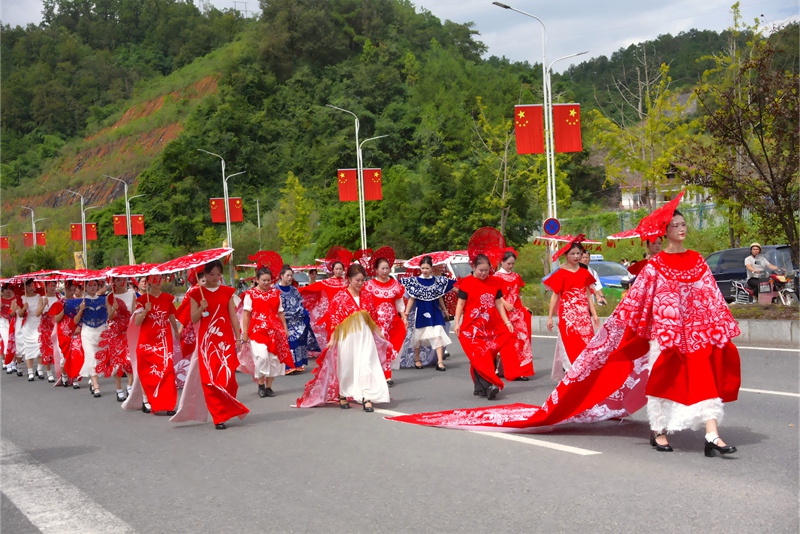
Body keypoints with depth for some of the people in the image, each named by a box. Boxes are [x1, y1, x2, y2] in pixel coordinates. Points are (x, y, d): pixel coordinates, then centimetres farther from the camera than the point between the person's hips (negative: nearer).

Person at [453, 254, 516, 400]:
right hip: (473, 327, -4)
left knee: (488, 357, 3)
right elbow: (460, 304, -2)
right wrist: (457, 323, -8)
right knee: (478, 357, -10)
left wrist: (507, 322, 7)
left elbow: (498, 303, 12)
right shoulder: (466, 283, -3)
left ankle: (480, 387, 10)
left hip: (491, 327, 4)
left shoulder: (493, 282, 8)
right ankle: (489, 385, -15)